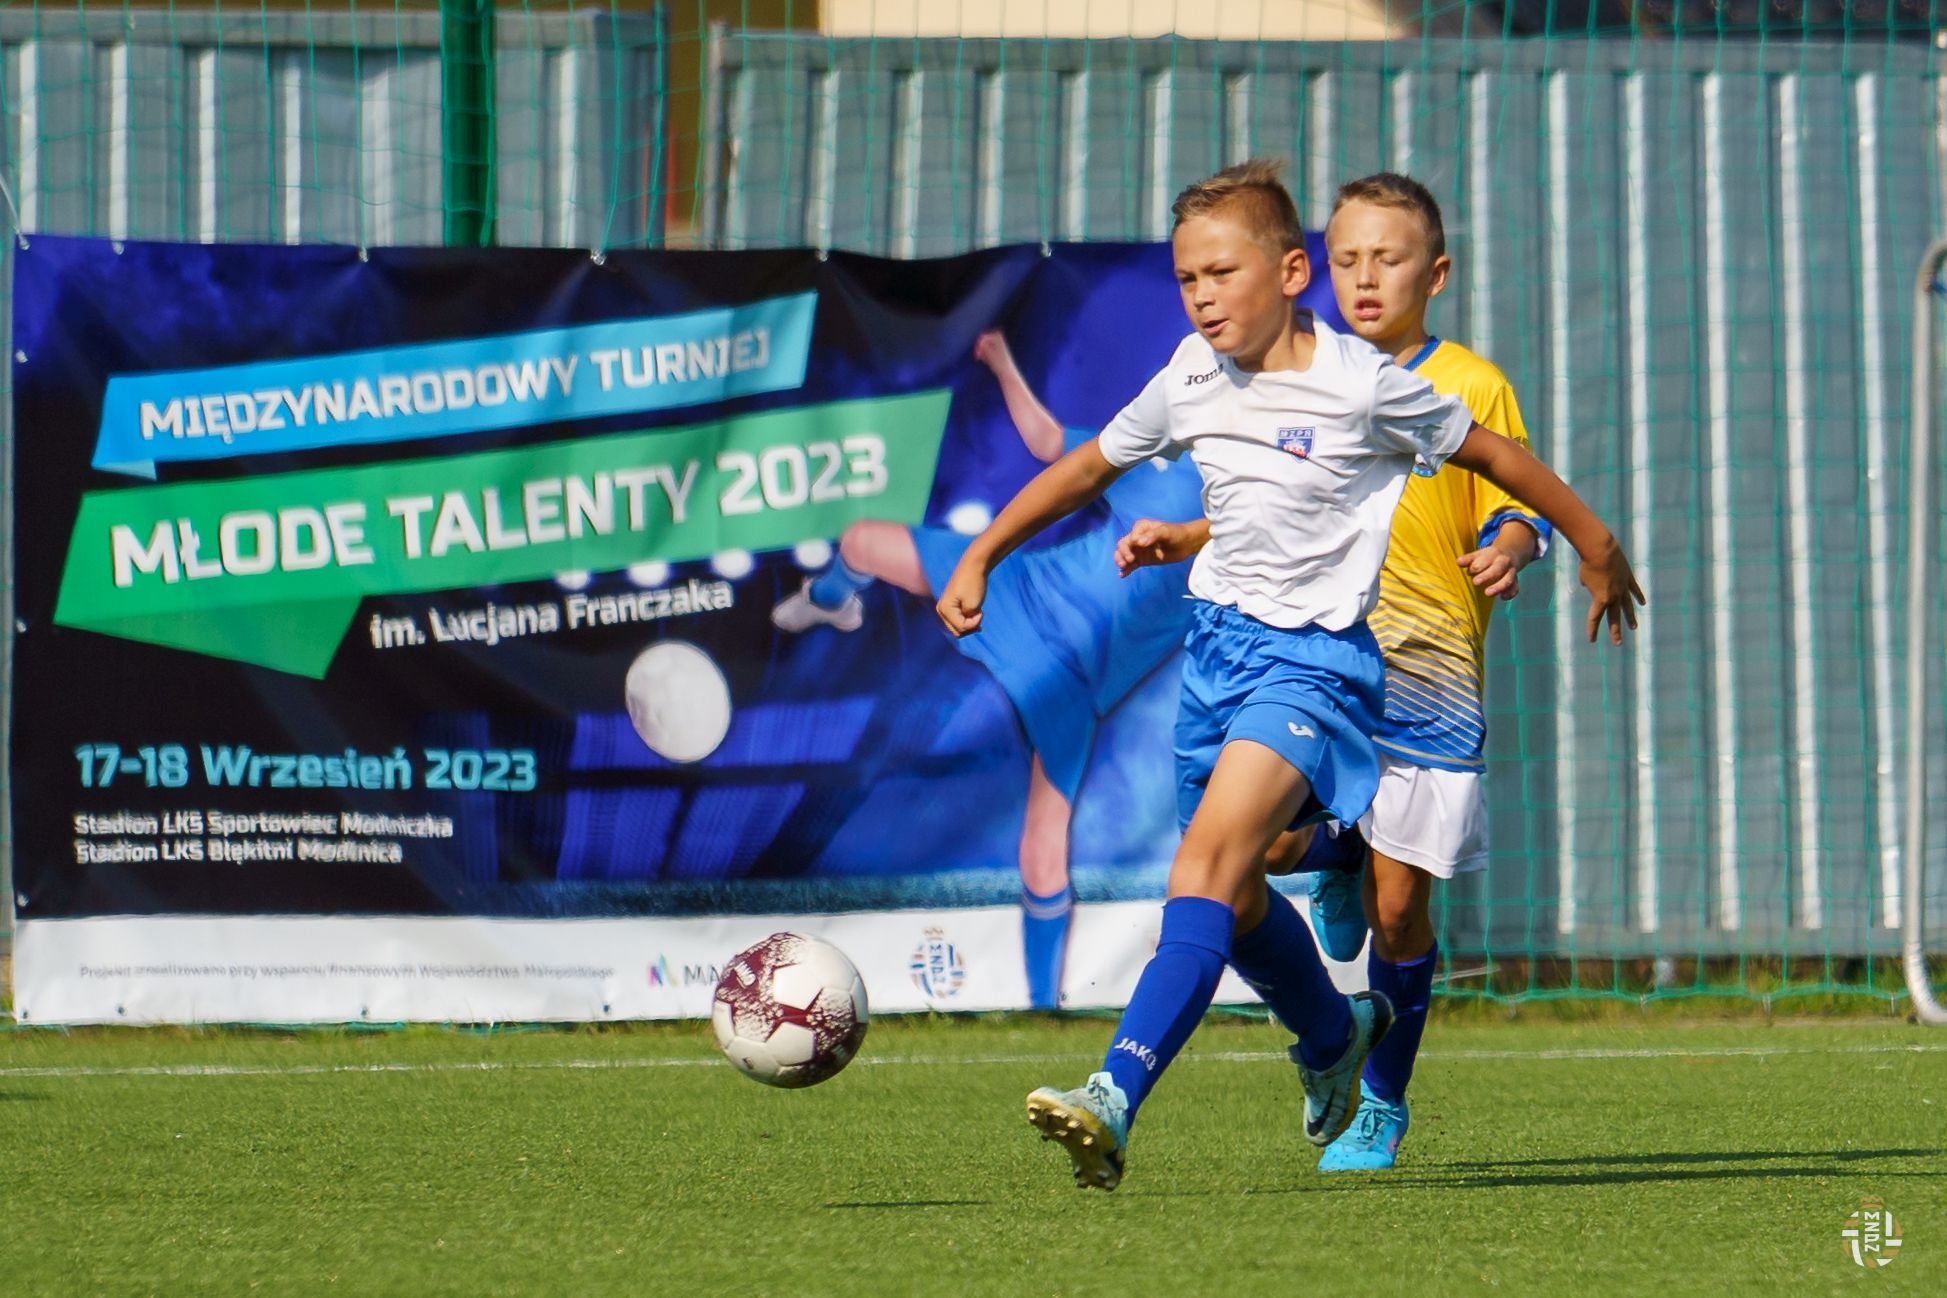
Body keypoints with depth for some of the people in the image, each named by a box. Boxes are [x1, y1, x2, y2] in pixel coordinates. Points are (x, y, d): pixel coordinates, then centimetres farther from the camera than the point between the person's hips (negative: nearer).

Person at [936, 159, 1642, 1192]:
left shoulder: (1360, 385, -12)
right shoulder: (1191, 379, 3)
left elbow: (1490, 455, 1)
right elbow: (1090, 465, 19)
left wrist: (1594, 547, 12)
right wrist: (980, 557, 19)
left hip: (1316, 656, -7)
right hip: (1217, 640, 7)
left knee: (1211, 856, -24)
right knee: (1230, 893, 15)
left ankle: (1116, 1099, -37)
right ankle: (1332, 1032, 46)